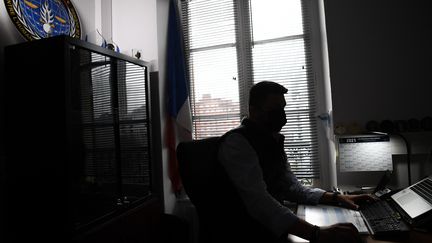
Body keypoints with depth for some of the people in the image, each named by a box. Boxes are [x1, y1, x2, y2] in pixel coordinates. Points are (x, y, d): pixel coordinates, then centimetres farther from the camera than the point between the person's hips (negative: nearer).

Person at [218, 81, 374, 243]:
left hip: (273, 228, 8)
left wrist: (337, 198, -2)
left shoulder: (273, 140, 9)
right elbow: (258, 201, -30)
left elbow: (291, 188, 9)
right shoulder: (237, 142, -19)